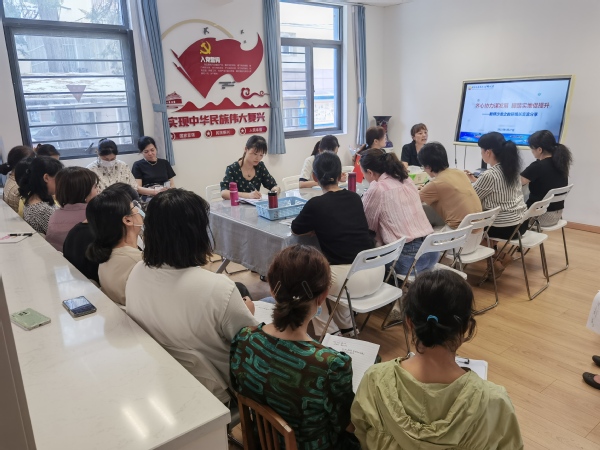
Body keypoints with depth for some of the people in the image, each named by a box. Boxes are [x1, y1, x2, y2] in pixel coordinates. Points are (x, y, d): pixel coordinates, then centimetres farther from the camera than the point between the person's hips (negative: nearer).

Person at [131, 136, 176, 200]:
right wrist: (156, 191, -20)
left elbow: (172, 184, 14)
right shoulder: (138, 165, 7)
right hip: (148, 199, -2)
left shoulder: (164, 163, 17)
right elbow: (137, 188, -4)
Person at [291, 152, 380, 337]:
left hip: (350, 278, -5)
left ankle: (328, 333, 25)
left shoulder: (316, 203, -6)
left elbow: (295, 229, 10)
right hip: (376, 272, 6)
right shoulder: (355, 198, 9)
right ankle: (346, 327, 39)